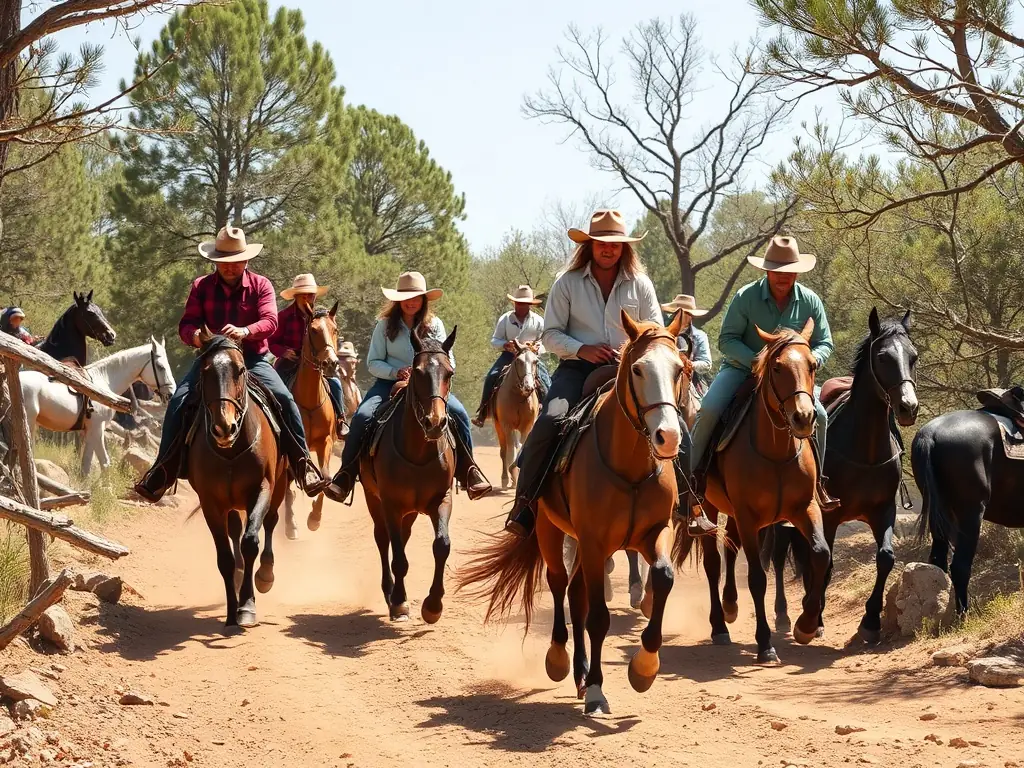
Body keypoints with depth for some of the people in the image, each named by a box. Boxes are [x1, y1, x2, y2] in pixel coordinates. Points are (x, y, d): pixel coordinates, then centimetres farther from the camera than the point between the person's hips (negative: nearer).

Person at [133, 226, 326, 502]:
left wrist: (245, 331, -36)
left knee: (284, 399, -23)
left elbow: (270, 321, -14)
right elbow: (186, 325, -2)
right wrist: (195, 335, -28)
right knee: (178, 401, -18)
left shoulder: (260, 285, -1)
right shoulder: (201, 287, 4)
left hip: (252, 359, -1)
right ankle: (163, 471, -11)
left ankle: (303, 462, -13)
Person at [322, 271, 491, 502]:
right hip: (390, 382, -1)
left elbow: (449, 360, 4)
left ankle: (468, 471, -11)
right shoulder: (385, 325, 2)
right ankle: (345, 476, -17)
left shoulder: (435, 325, 5)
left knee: (458, 412, -24)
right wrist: (396, 372, -20)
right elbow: (373, 362, -1)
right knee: (362, 416, -27)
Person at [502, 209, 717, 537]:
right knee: (550, 420, -29)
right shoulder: (568, 283, 4)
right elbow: (551, 334, 3)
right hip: (577, 369, -2)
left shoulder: (640, 284, 8)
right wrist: (581, 349, -16)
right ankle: (525, 502, -18)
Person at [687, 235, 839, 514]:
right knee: (709, 410, -25)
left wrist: (811, 360, -21)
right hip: (742, 366, -2)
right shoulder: (746, 297, -12)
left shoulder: (810, 301, -4)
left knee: (818, 415, -16)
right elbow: (727, 340, -12)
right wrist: (757, 362, -26)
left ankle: (815, 482, 2)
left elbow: (824, 343, 3)